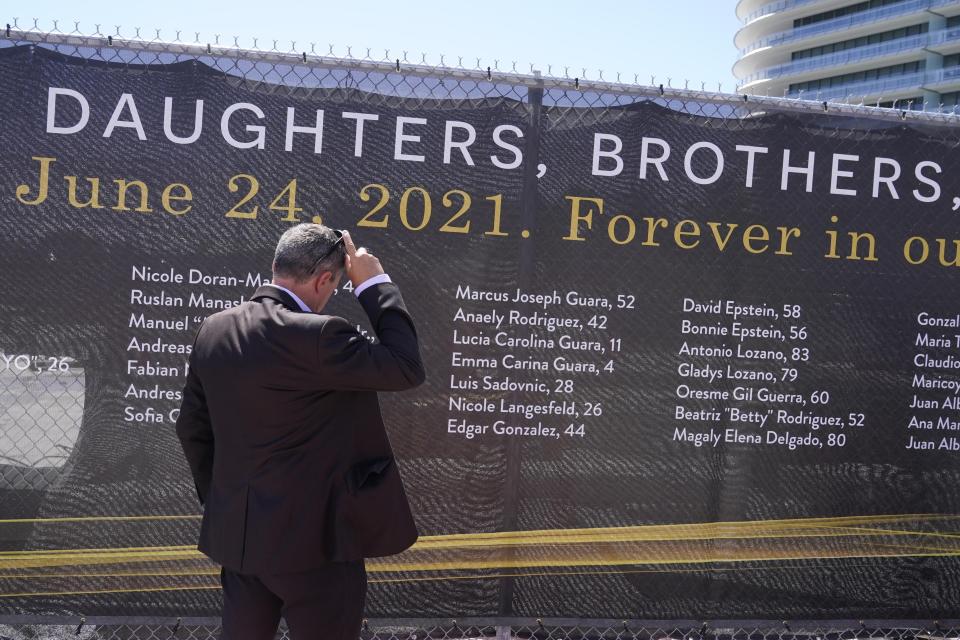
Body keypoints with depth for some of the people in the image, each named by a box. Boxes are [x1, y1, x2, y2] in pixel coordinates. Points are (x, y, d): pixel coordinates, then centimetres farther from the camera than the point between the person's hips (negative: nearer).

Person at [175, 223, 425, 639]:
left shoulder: (214, 330, 2)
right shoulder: (318, 335, -22)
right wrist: (374, 284, -6)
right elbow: (406, 368, -13)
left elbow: (192, 428, 10)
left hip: (238, 533, 7)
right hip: (313, 537, -7)